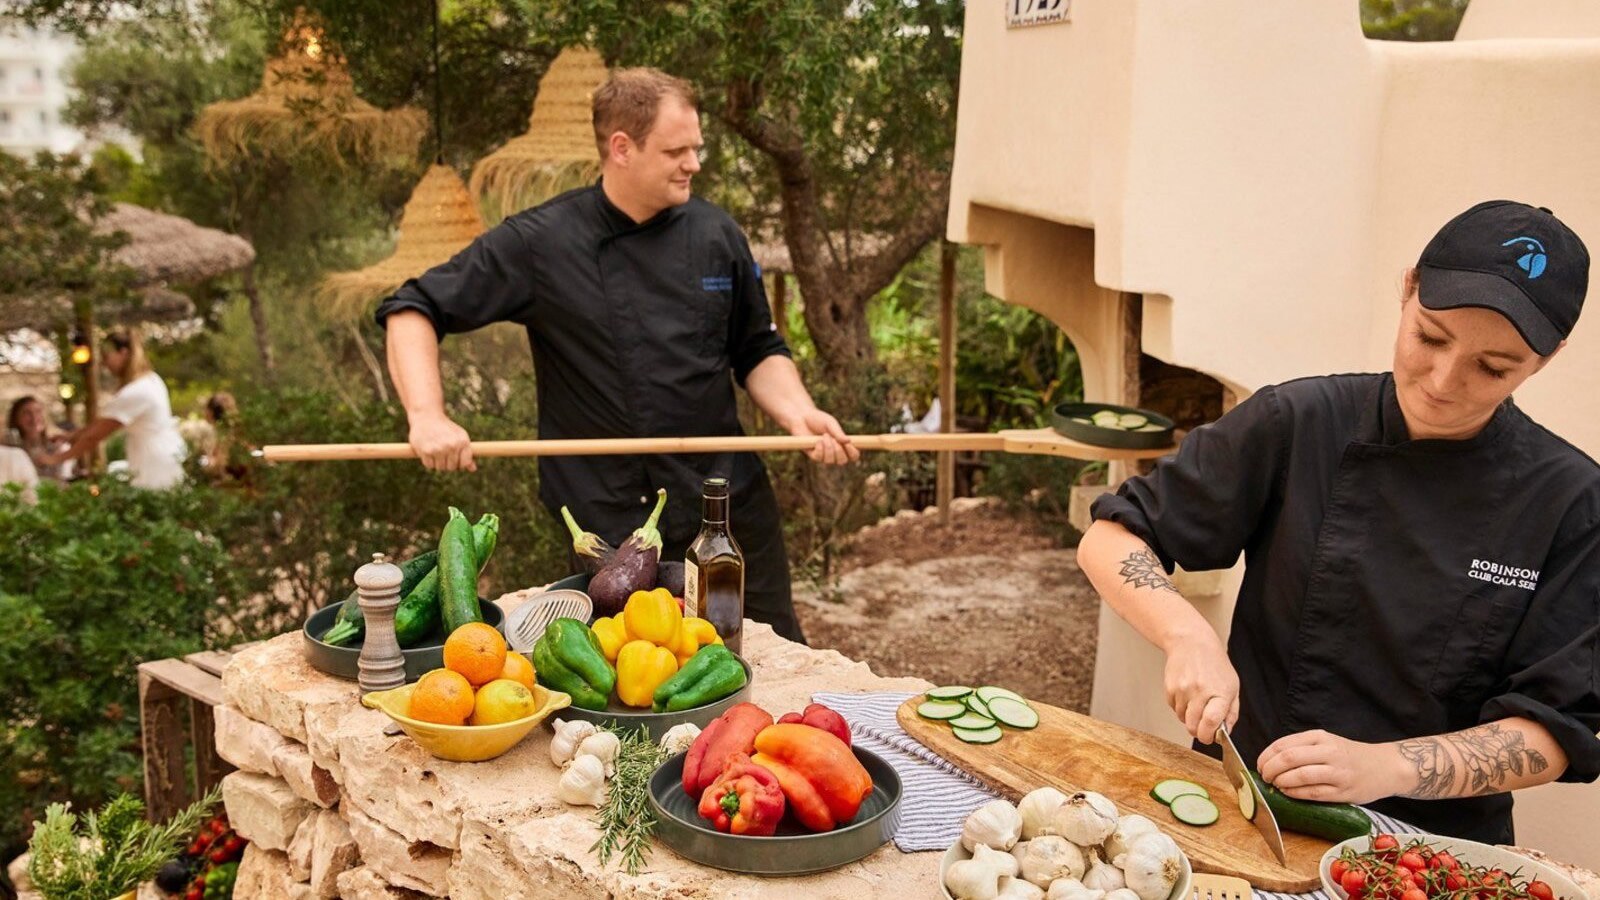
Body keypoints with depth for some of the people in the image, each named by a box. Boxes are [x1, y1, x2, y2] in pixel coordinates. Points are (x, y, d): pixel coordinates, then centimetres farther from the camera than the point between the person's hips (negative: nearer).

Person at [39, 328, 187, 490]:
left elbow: (94, 436, -11)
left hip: (156, 468, -10)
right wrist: (72, 435, 16)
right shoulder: (150, 379, 13)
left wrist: (57, 458, -1)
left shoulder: (134, 393, -17)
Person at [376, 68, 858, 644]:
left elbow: (757, 353, 12)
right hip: (612, 527, -3)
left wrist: (798, 414, -7)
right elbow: (413, 310, -4)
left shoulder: (716, 235, 2)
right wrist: (427, 416, -18)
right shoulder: (539, 243, -8)